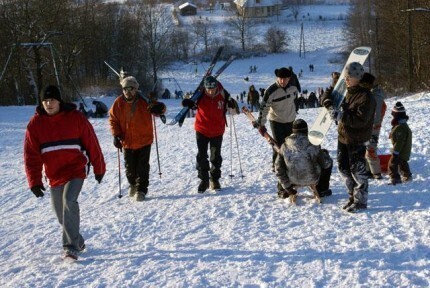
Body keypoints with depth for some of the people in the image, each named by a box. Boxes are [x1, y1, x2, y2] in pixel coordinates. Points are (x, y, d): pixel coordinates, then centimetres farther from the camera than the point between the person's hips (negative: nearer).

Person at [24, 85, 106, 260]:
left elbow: (91, 143, -1)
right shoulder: (35, 124, -2)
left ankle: (71, 246, -20)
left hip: (76, 169, -4)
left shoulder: (75, 118, -8)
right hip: (54, 175, 4)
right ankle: (77, 241, 32)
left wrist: (99, 167, 4)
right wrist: (35, 181, -7)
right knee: (61, 212, 10)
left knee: (69, 200, -26)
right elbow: (31, 155, -2)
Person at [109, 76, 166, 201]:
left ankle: (141, 190, 10)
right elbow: (113, 119, 4)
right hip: (127, 141, 2)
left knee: (142, 167, -1)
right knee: (130, 167, 13)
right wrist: (116, 134, -7)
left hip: (144, 140, -2)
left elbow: (160, 108, -5)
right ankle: (133, 184, 39)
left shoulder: (144, 101, -11)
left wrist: (158, 108, -30)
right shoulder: (118, 103, -6)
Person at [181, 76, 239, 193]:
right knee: (202, 156, 3)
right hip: (202, 130, 0)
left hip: (217, 131, 0)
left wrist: (233, 106, -23)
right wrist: (187, 103, -18)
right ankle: (204, 180, 15)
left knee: (216, 156, 10)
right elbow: (193, 104, 4)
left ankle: (215, 179, 25)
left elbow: (234, 110, -1)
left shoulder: (223, 95, -13)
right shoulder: (200, 95, -15)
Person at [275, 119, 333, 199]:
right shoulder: (313, 147, -22)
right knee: (329, 162, 19)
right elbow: (326, 163, -7)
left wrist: (287, 186, 4)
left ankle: (287, 192, 26)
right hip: (312, 180, -3)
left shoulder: (284, 147, -15)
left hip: (293, 181, 3)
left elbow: (279, 168, -7)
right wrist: (324, 153, 16)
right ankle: (321, 190, 29)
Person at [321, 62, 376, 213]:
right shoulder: (347, 91, 5)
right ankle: (353, 196, 31)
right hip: (343, 136, 8)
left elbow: (360, 120, -27)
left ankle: (360, 201, 13)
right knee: (343, 167, 16)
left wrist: (340, 115, -29)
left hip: (356, 140, -8)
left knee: (357, 170, 0)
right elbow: (327, 98, 11)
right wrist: (329, 103, -13)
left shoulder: (366, 97, -20)